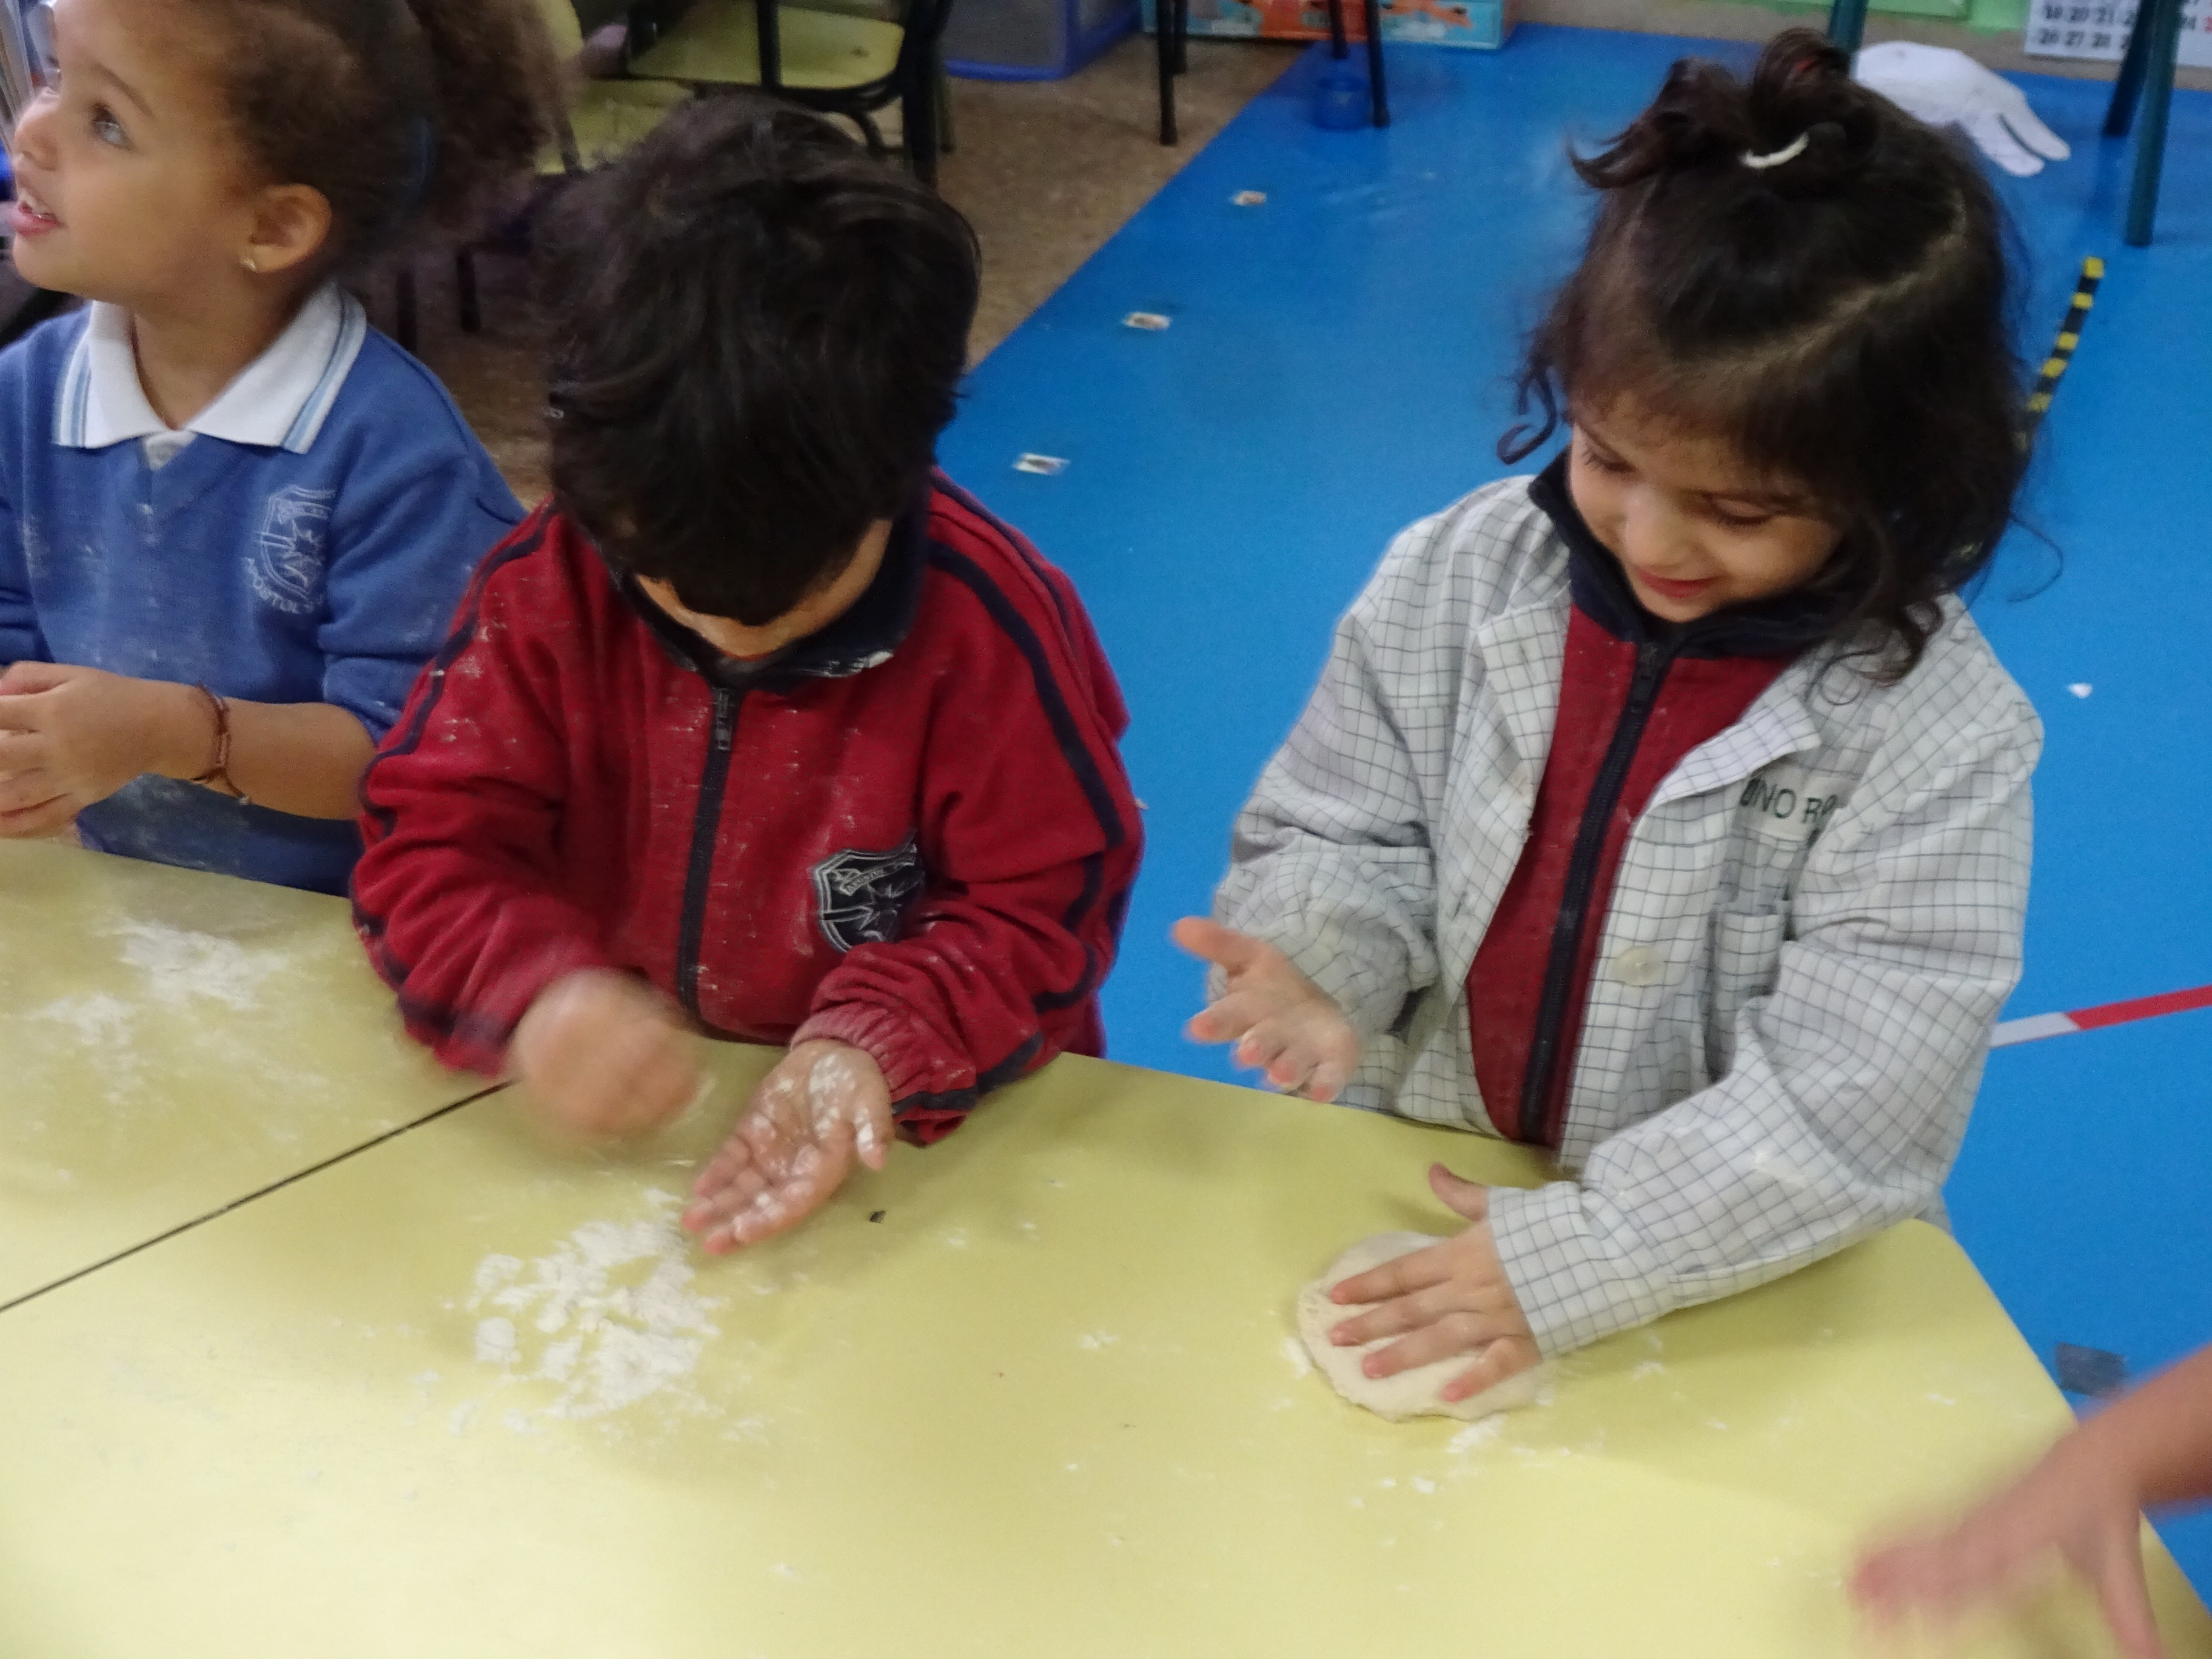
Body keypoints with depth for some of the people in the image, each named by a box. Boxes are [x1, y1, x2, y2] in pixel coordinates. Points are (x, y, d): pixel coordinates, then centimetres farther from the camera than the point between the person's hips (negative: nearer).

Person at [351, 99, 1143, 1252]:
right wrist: (534, 989, -25)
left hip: (916, 1134, -2)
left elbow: (1044, 907, -8)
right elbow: (428, 838, -4)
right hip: (612, 1118, 3)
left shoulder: (987, 624, -13)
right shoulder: (546, 589, -7)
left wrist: (882, 1043, -25)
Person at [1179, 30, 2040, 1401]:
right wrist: (1320, 965, -20)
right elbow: (1345, 837, 1)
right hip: (1416, 1201, 2)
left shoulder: (1937, 737, -16)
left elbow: (1848, 1101, -18)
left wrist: (1575, 1261, -22)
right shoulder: (1460, 577, -7)